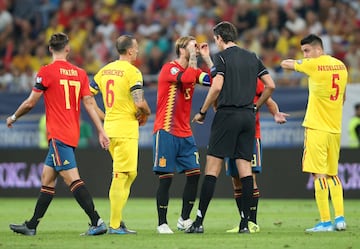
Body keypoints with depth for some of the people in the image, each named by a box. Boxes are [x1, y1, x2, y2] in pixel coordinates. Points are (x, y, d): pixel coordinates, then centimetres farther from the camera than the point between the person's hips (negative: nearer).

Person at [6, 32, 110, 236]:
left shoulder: (46, 72, -8)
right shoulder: (80, 73, 8)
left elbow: (30, 103, -2)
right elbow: (90, 104, 3)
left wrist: (13, 118, 15)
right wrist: (102, 132, 3)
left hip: (58, 135, -7)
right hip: (72, 134, 7)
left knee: (72, 179, -14)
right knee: (47, 179, 15)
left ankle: (97, 222, -24)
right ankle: (31, 225, 21)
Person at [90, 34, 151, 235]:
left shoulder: (105, 70, 11)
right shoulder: (132, 71, -11)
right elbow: (140, 103, -19)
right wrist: (146, 113, 2)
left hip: (109, 127, 8)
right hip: (126, 129, -8)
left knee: (130, 173, 18)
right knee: (121, 176, -6)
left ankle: (118, 220, 14)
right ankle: (115, 225, -6)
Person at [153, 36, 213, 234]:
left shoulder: (192, 70, 13)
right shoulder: (169, 68, -9)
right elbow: (187, 78, -28)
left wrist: (206, 57, -1)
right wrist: (193, 57, -16)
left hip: (185, 134, 7)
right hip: (166, 132, -7)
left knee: (194, 174, 0)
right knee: (166, 178, -6)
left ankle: (184, 219, 11)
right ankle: (162, 223, 0)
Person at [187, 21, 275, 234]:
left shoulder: (222, 57, -4)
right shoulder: (252, 58, 13)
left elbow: (216, 87, -14)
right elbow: (271, 86, 12)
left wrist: (202, 112, -5)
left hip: (227, 114, -5)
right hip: (248, 116, 5)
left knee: (212, 167, -4)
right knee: (245, 167, 4)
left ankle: (200, 221, -7)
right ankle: (245, 222, 0)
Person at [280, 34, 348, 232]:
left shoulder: (314, 65, -10)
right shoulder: (341, 66, 10)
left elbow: (284, 64, 2)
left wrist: (298, 63, 20)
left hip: (317, 128, -7)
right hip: (335, 129, 7)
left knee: (319, 174, -6)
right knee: (333, 174, 15)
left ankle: (325, 222, -9)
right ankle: (340, 218, 10)